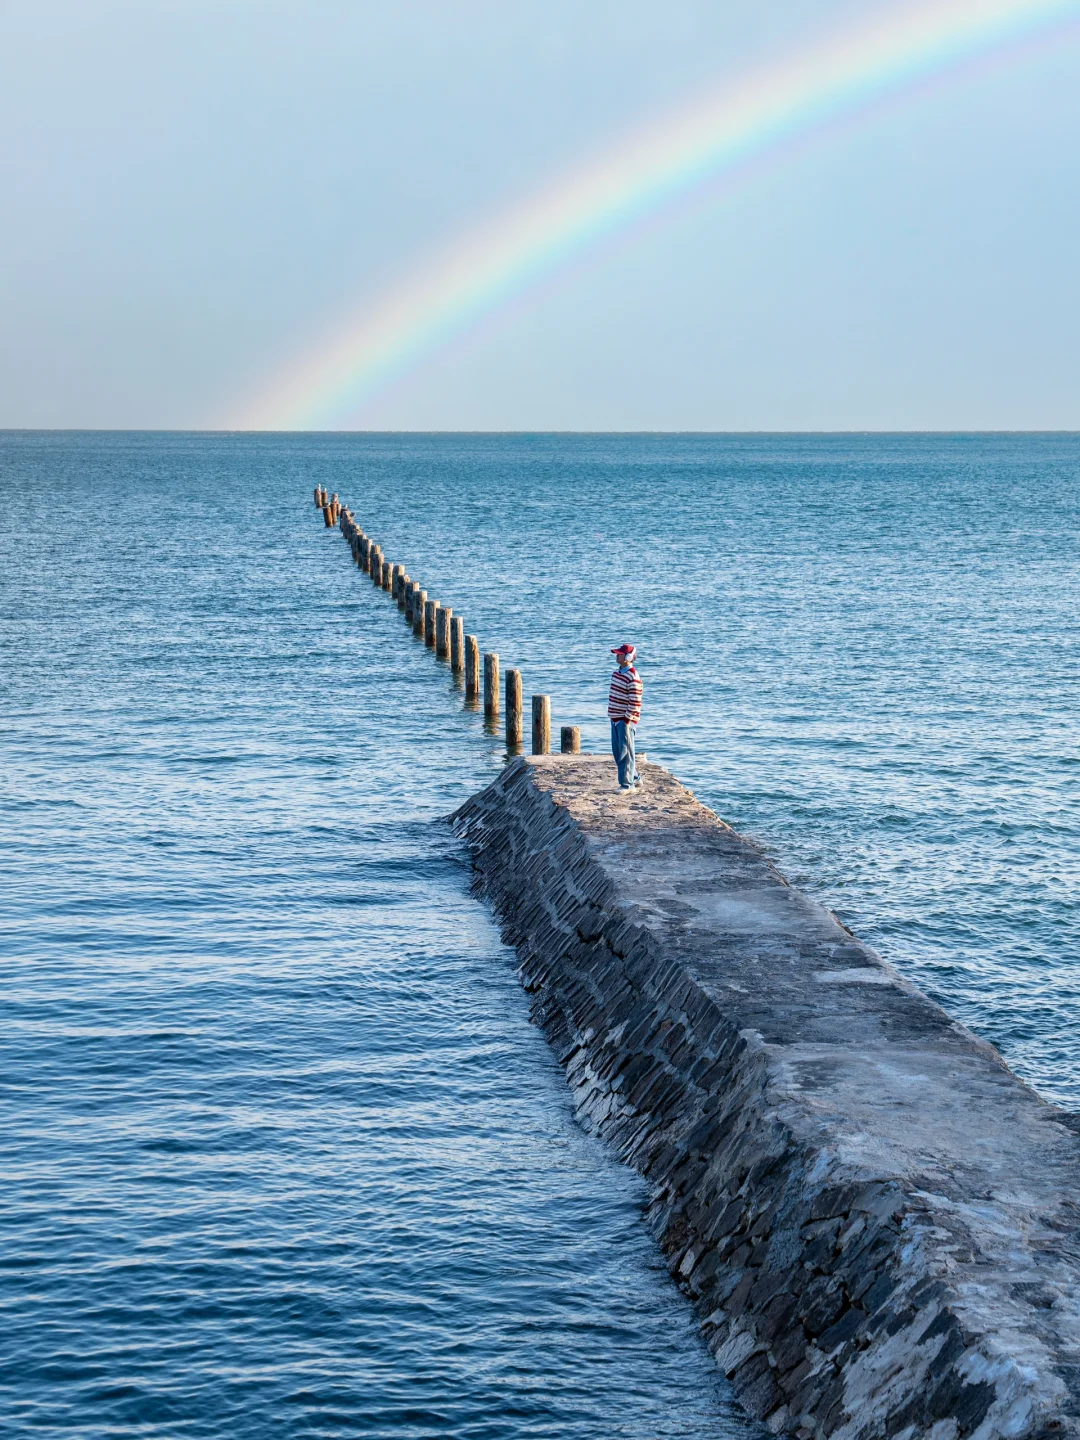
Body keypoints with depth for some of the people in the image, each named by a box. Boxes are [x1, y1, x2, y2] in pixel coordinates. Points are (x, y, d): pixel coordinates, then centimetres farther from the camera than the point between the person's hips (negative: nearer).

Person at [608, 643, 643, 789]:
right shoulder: (617, 673, 11)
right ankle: (635, 778, 26)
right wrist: (612, 716, 17)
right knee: (617, 752, 14)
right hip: (615, 718, 10)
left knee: (625, 752, -6)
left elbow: (634, 701, -20)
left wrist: (628, 720, -19)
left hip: (626, 719, -10)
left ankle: (628, 784, -2)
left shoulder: (632, 677, -18)